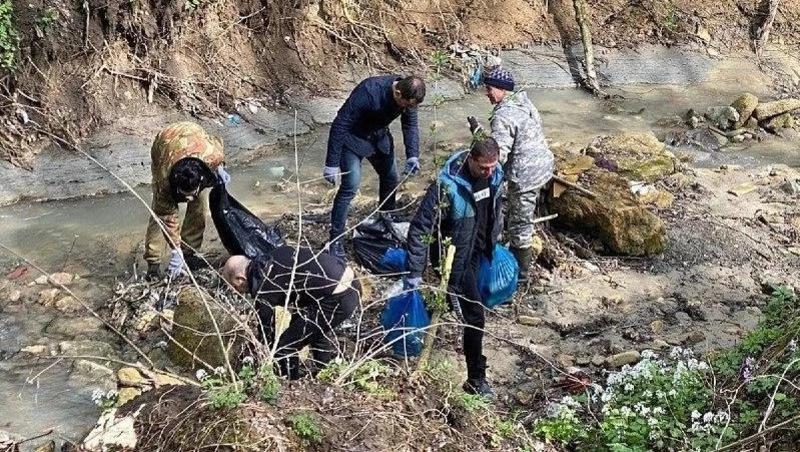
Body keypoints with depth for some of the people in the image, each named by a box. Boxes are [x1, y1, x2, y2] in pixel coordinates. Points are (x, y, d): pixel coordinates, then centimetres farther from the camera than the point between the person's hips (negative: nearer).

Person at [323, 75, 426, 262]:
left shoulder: (408, 95, -19)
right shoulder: (369, 92, -38)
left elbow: (410, 125, -3)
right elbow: (341, 124, -31)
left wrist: (412, 156, -18)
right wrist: (332, 163, -28)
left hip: (379, 136, 7)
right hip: (353, 137, -6)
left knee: (390, 178, 14)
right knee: (350, 185, -17)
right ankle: (335, 239, -8)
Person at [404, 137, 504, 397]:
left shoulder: (495, 175, -9)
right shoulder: (447, 186, -30)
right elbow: (419, 229, -27)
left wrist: (495, 240, 21)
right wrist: (415, 275, -26)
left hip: (479, 249, 7)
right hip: (455, 256, -7)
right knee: (474, 315, -6)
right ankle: (476, 379, 7)